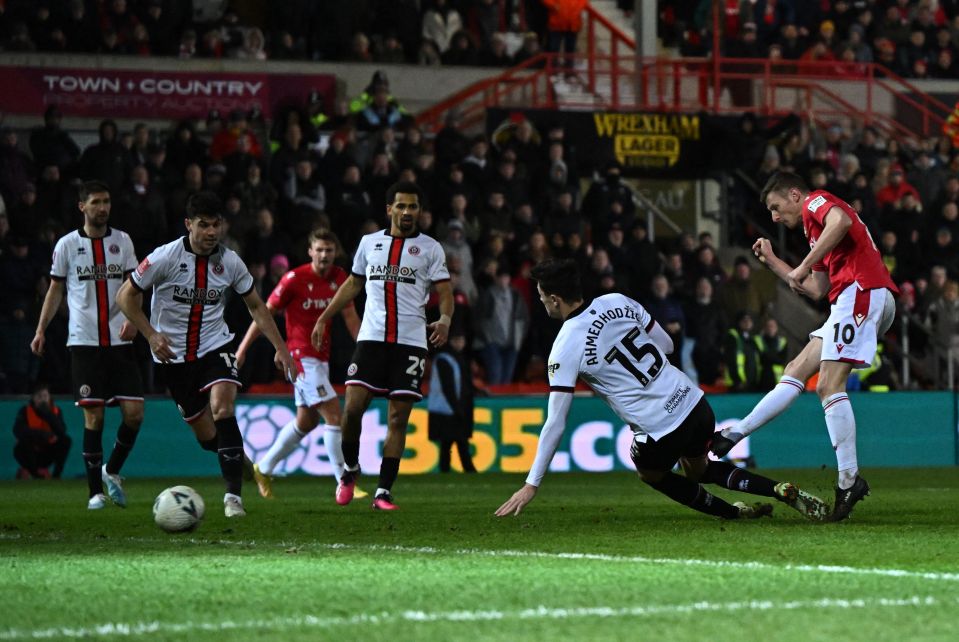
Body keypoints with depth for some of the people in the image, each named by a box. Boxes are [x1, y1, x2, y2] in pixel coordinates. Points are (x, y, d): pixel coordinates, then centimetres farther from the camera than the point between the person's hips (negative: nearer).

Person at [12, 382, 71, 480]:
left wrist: (48, 415, -30)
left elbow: (62, 431, -21)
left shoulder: (55, 411, -5)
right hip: (28, 452, -2)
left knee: (66, 440, -21)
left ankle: (56, 475, -11)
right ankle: (35, 472, -13)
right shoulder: (25, 410, -12)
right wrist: (40, 433, -39)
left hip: (47, 453, 2)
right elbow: (17, 431, -30)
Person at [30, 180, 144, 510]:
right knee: (93, 416, -7)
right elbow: (55, 290, 10)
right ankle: (95, 491, 1)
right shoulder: (67, 245, 3)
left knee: (134, 413, -6)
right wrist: (41, 329, 0)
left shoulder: (122, 241, 8)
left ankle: (112, 471, 18)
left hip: (120, 341, 2)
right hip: (84, 342, -2)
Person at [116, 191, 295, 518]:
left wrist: (281, 349, 4)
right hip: (174, 356, 0)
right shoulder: (166, 257, -14)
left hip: (216, 346, 0)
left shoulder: (229, 262, -5)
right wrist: (151, 335, -16)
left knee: (221, 409, -26)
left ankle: (234, 495, -24)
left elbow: (256, 306, 9)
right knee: (206, 435, 2)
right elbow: (126, 296, -5)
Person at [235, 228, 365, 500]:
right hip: (300, 355, -8)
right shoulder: (294, 279, -12)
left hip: (321, 358, 8)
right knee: (334, 415, -15)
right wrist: (242, 349, -6)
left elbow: (350, 316, 13)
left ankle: (264, 468, 31)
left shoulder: (339, 278, 4)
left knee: (307, 421, 15)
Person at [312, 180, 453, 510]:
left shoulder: (430, 248, 5)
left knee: (398, 418, -4)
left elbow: (445, 293, 1)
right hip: (371, 338, 1)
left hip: (411, 342, -1)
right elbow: (353, 284, 24)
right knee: (353, 406, -11)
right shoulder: (369, 242, 13)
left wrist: (445, 319, -19)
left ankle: (384, 492, -1)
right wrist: (324, 318, 20)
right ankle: (350, 469, 14)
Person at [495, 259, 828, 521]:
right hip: (695, 404, 6)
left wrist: (531, 484, -6)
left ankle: (734, 512, 26)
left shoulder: (565, 348, -12)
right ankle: (784, 491, 16)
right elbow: (667, 345, 14)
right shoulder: (618, 302, 2)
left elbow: (556, 423, -12)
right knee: (699, 469, 33)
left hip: (660, 431, -6)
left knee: (651, 474, 29)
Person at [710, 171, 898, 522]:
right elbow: (817, 290, 32)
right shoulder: (815, 225, 31)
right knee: (796, 371, 10)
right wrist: (773, 262, 33)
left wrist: (804, 266, -20)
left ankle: (849, 480, -20)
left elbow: (840, 220, -23)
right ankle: (734, 436, 11)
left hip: (861, 292, -11)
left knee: (829, 385, -16)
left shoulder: (816, 201, 3)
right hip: (852, 299, 11)